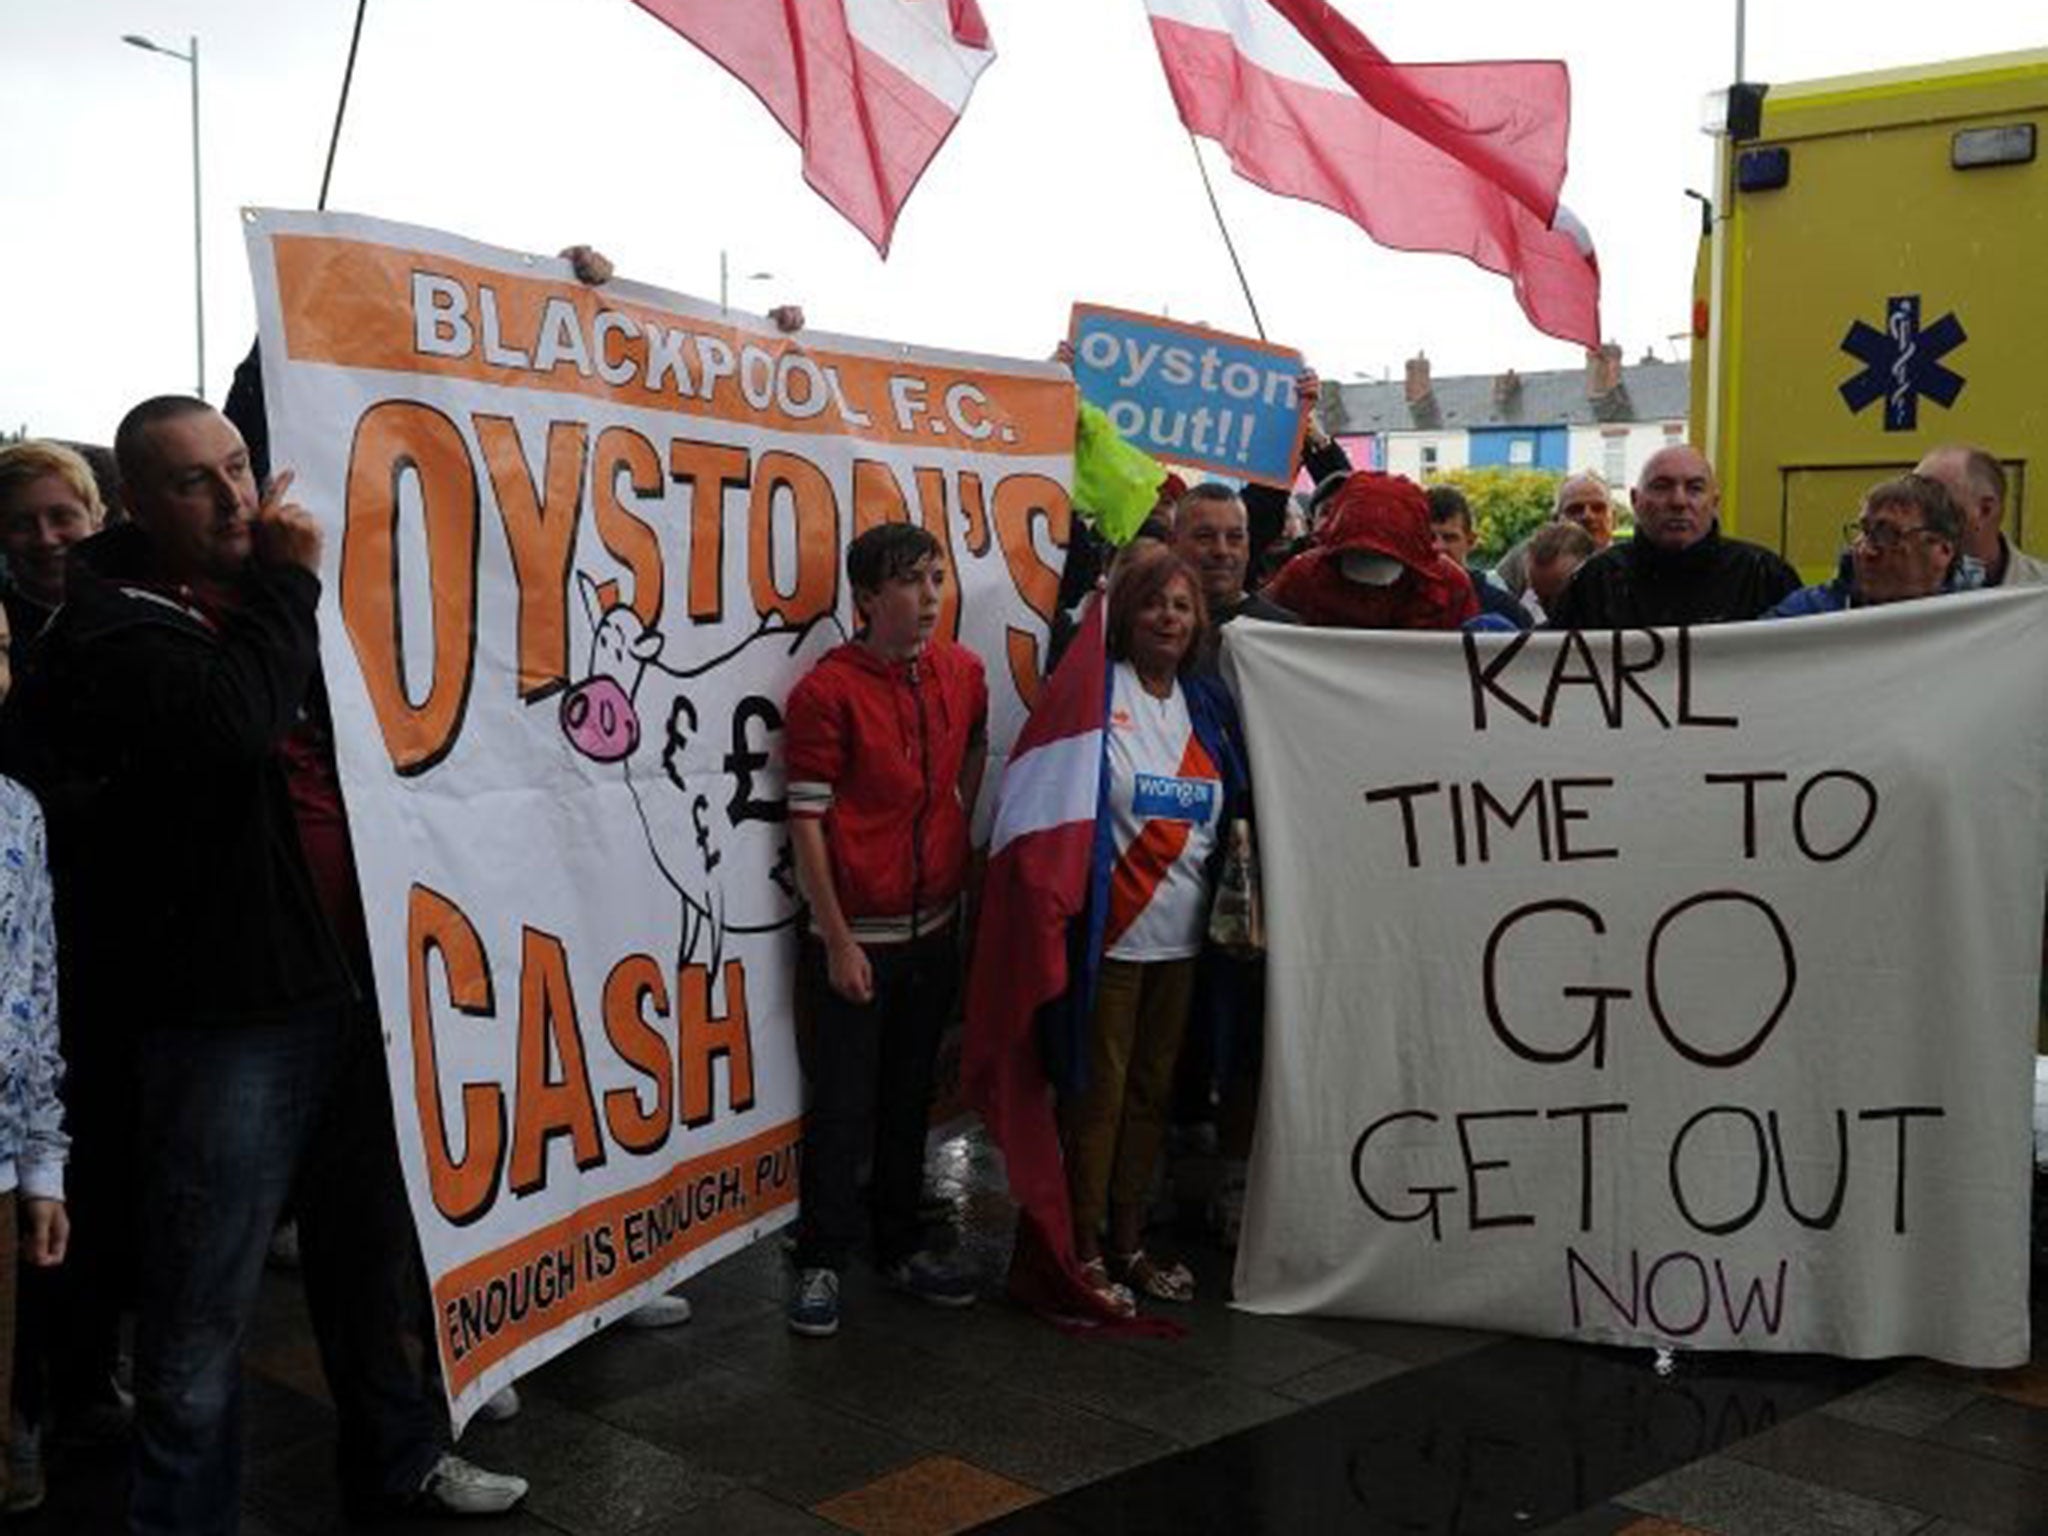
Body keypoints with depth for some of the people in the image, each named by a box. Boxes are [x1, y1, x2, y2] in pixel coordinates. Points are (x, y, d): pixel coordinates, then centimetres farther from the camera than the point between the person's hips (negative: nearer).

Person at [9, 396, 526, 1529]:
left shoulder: (262, 592, 13)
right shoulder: (111, 626, -12)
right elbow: (232, 719, -30)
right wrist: (287, 583, -18)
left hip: (340, 978, 8)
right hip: (224, 1011, -8)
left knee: (371, 1246, 21)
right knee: (207, 1299, 1)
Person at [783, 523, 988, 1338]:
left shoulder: (962, 672, 2)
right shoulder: (827, 690, -14)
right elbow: (806, 821, -13)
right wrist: (838, 941, -14)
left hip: (935, 926, 5)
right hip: (858, 934, -5)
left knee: (912, 1097, 16)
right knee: (844, 1106, 2)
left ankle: (900, 1246, 30)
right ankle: (820, 1263, 16)